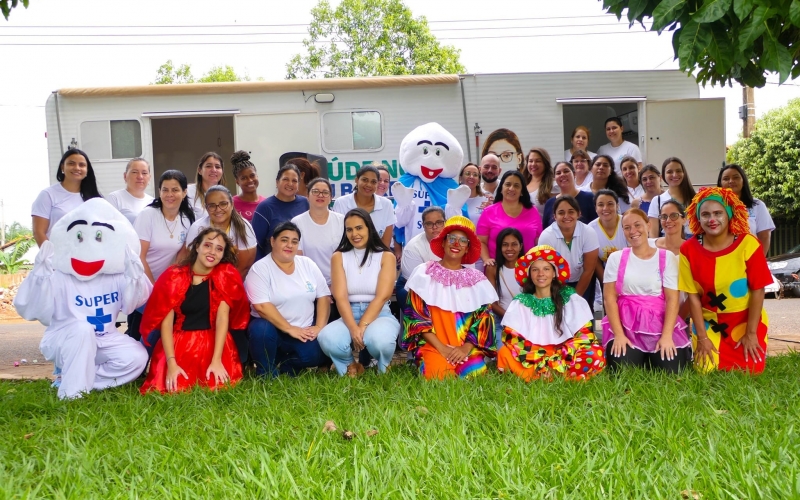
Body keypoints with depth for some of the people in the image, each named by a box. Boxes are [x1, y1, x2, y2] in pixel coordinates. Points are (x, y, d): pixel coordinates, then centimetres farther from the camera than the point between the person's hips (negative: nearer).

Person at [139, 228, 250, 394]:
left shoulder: (226, 276, -2)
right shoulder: (174, 276, -4)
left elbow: (222, 317, -12)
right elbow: (166, 322, -9)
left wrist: (216, 360, -23)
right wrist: (171, 363, -21)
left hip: (213, 342, 1)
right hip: (178, 342, 0)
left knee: (219, 384, -24)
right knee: (176, 388, -23)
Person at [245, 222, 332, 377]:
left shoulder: (308, 264, 6)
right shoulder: (260, 269, -9)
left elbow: (324, 297, 5)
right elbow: (261, 306, -19)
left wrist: (320, 326, -9)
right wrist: (289, 329, -21)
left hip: (304, 331, 3)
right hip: (271, 327, -3)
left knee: (315, 355, -25)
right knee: (261, 329, -37)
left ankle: (285, 364, 9)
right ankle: (267, 374, -10)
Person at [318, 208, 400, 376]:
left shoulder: (386, 256, 2)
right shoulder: (339, 257, 6)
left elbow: (382, 297, -9)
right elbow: (340, 296, -6)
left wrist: (362, 326, -22)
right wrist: (353, 328, -23)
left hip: (380, 315, -1)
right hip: (349, 316, 1)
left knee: (378, 338, -38)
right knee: (327, 338, -32)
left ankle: (382, 369, 0)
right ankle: (351, 366, 2)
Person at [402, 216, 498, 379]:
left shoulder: (477, 279, 11)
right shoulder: (424, 273, 4)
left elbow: (483, 319, 5)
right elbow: (417, 316, -2)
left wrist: (466, 348, -13)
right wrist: (442, 348, -12)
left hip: (468, 346, 2)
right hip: (433, 346, -2)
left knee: (474, 372, -26)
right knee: (440, 375, -30)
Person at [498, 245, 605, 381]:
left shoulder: (572, 300, 4)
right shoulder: (520, 304, 5)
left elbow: (585, 335, -2)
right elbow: (512, 339, -4)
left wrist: (557, 364, -15)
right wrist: (539, 365, -18)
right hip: (532, 359, -1)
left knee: (595, 355, -29)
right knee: (505, 353, -28)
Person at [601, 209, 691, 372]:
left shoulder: (667, 257, 4)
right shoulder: (616, 258, 8)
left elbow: (672, 298, -3)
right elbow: (609, 297, 1)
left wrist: (667, 335, -16)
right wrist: (618, 334, -12)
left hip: (659, 323, 0)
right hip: (625, 324, 0)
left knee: (670, 373, -19)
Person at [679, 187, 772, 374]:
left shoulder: (748, 244, -17)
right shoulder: (689, 249, -12)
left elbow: (758, 290, -12)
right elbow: (693, 296, -8)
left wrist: (751, 333, -12)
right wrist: (702, 337, -10)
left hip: (746, 319, -1)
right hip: (709, 321, 1)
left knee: (749, 370, -13)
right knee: (707, 369, -12)